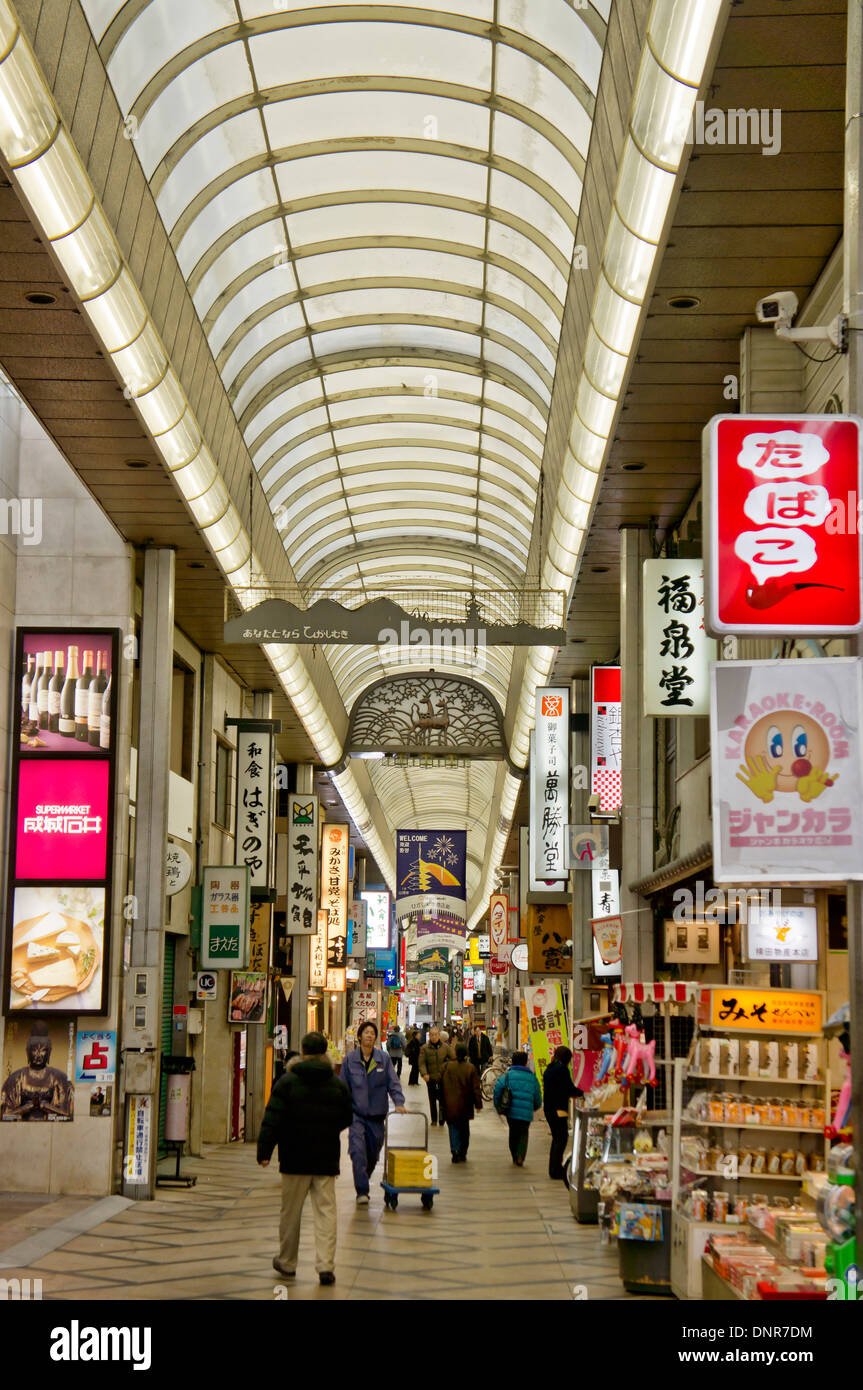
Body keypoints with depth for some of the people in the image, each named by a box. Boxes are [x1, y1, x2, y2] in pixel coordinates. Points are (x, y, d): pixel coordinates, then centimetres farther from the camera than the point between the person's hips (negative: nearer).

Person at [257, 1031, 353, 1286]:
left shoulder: (287, 1081, -5)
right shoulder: (337, 1084, 4)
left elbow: (272, 1119, -10)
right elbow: (347, 1118, 15)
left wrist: (264, 1151, -9)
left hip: (295, 1159, -2)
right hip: (327, 1159, 2)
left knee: (291, 1212, 10)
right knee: (325, 1211, 2)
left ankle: (287, 1262, 21)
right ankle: (325, 1265, -8)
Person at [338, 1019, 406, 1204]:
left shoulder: (384, 1059, 2)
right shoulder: (350, 1059, 0)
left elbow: (393, 1083, 1)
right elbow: (343, 1087, 5)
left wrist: (399, 1102, -14)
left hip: (377, 1114, 2)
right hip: (356, 1114, -2)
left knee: (373, 1154, 11)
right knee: (358, 1151, -17)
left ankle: (363, 1184, 34)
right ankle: (362, 1191, -15)